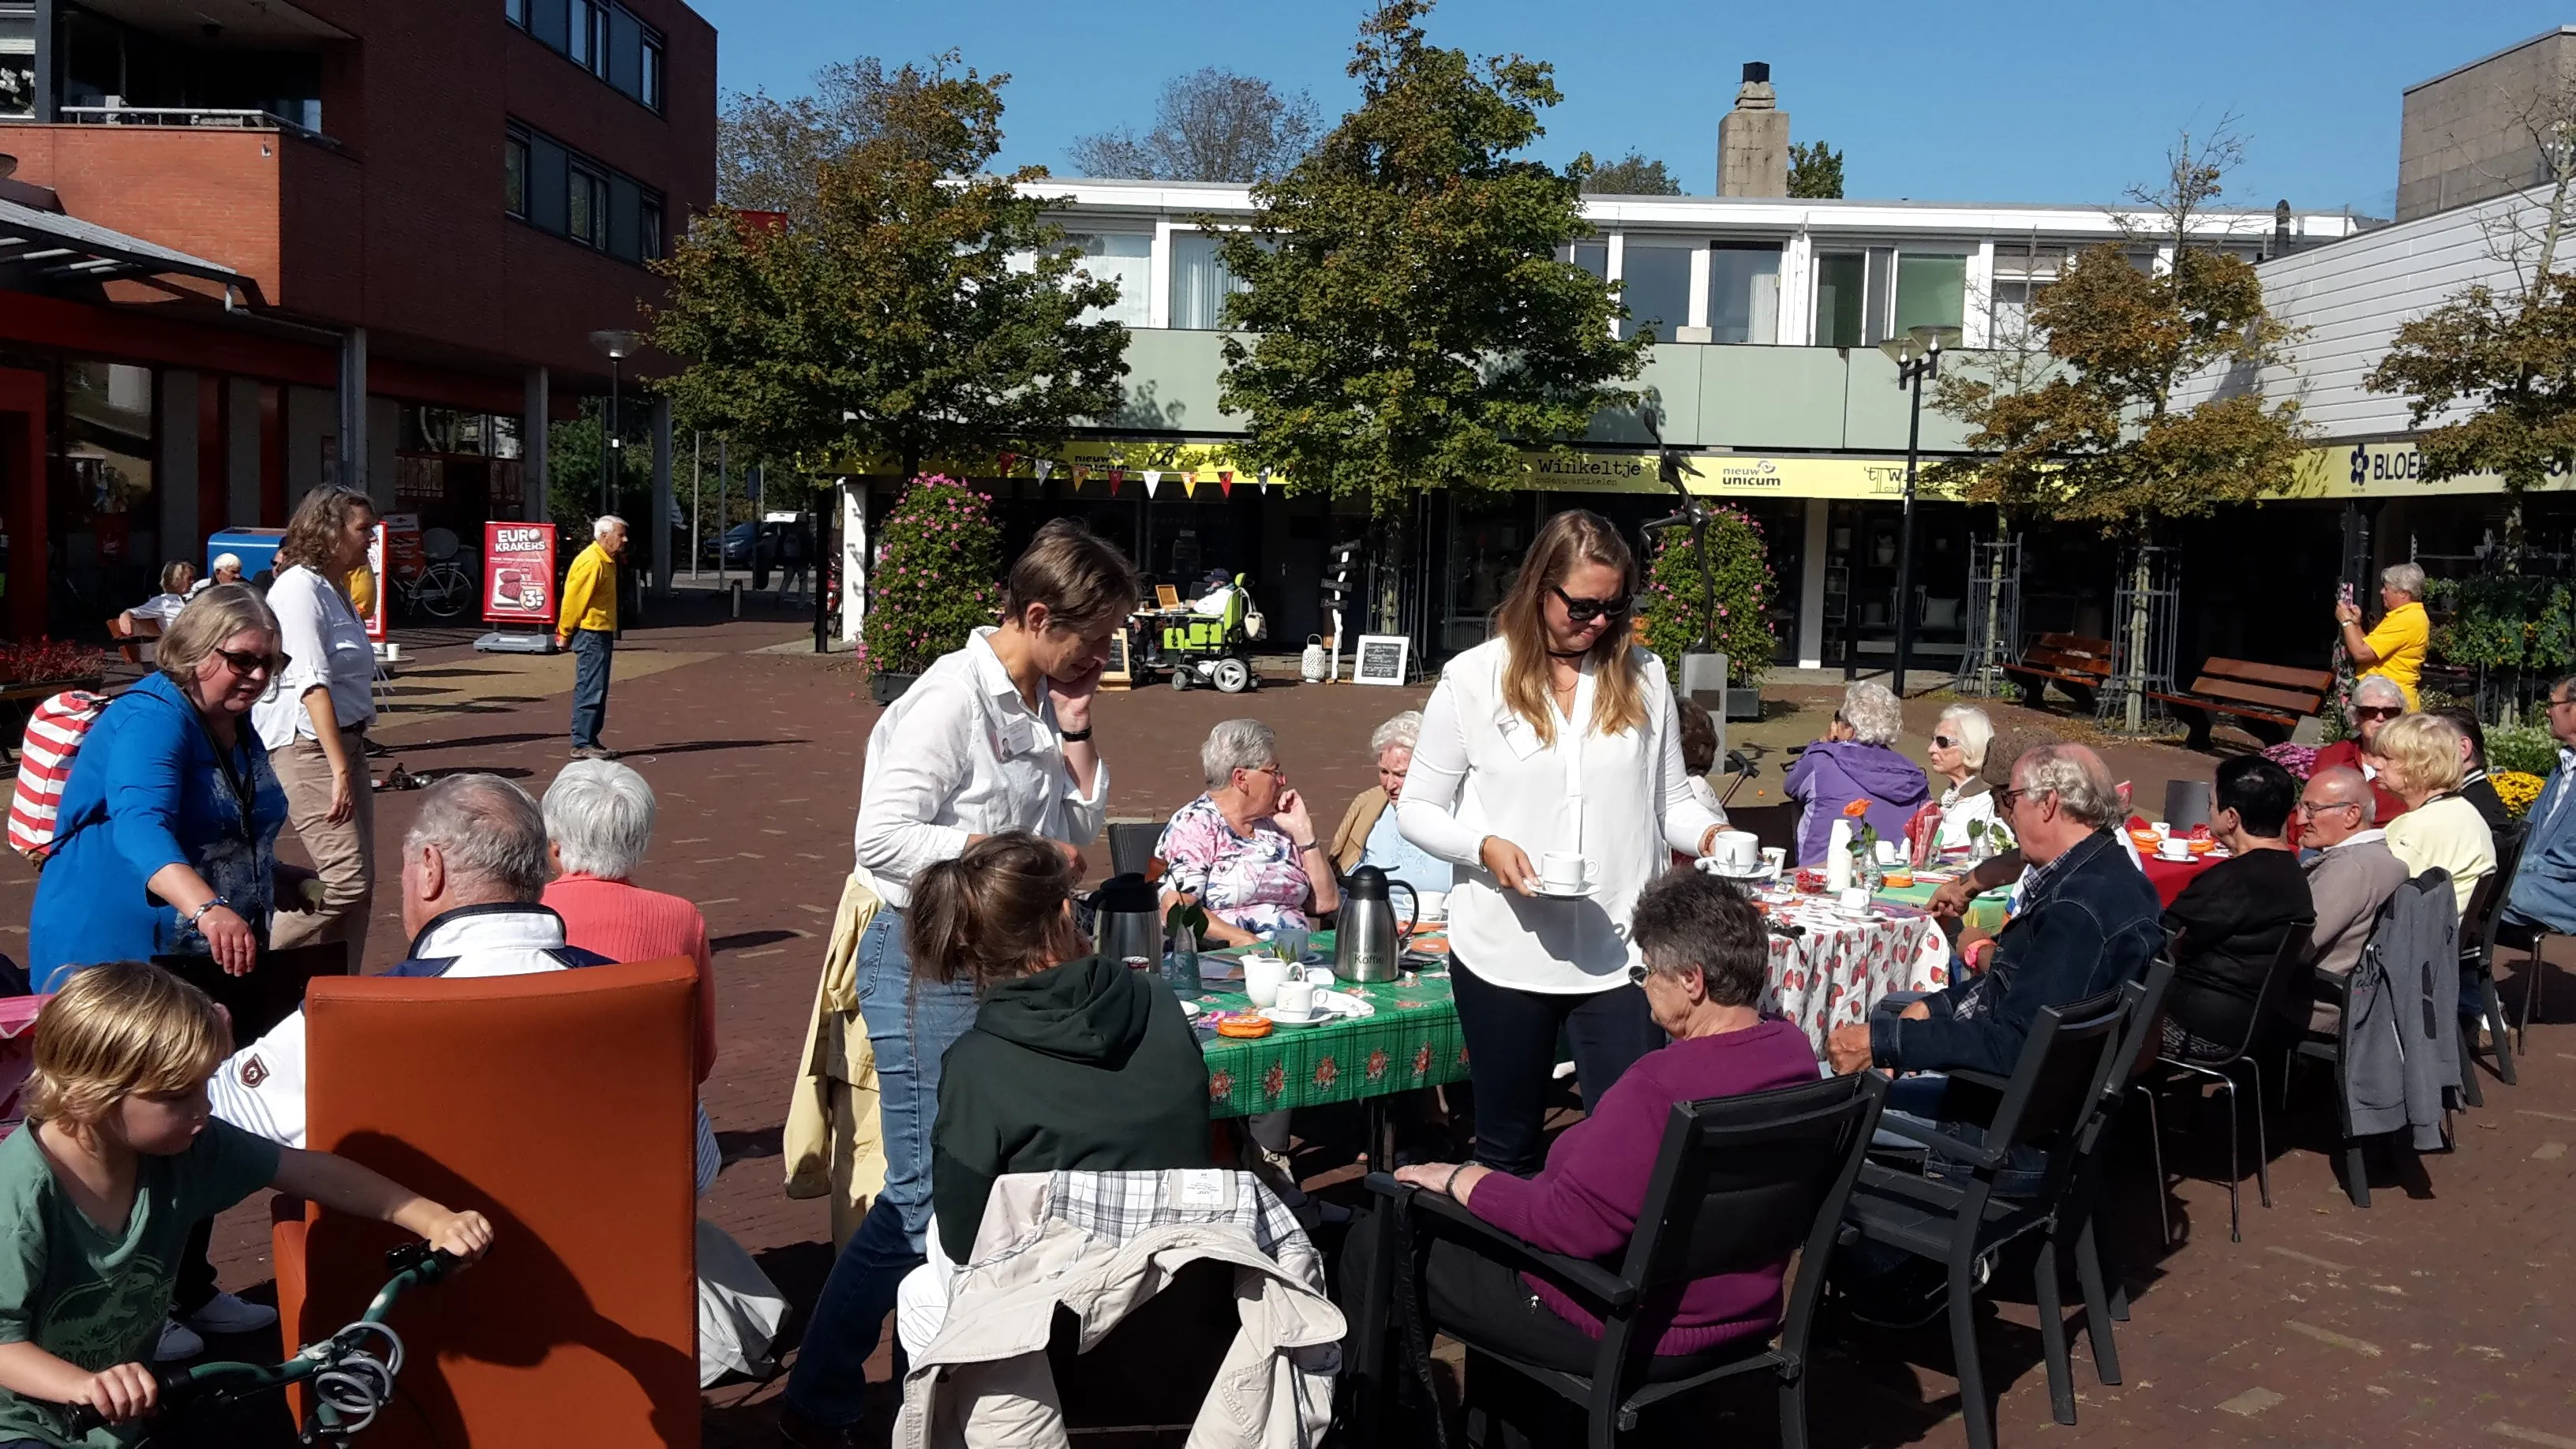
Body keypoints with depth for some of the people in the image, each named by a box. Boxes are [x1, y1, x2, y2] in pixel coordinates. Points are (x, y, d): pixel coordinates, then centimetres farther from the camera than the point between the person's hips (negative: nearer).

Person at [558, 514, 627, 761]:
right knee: (590, 690, -9)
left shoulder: (606, 561, 15)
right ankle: (582, 744, -7)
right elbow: (573, 599, -18)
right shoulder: (591, 562, -18)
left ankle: (590, 739, 19)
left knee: (597, 690, 13)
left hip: (601, 633, 10)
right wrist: (565, 633, -11)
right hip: (590, 633, -10)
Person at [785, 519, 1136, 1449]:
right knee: (931, 1189, -4)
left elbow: (1079, 831, 14)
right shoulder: (952, 700, -17)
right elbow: (882, 840, -22)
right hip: (925, 960, -8)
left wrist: (1075, 736, 0)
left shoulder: (1040, 703, 8)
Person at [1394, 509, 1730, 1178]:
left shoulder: (1643, 679, 6)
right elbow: (1418, 809, 2)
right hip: (1504, 955, -1)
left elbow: (1670, 800, 12)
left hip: (1620, 955, 1)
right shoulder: (1473, 679, -2)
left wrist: (1710, 834, -10)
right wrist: (1487, 847, -16)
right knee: (1508, 1146, 13)